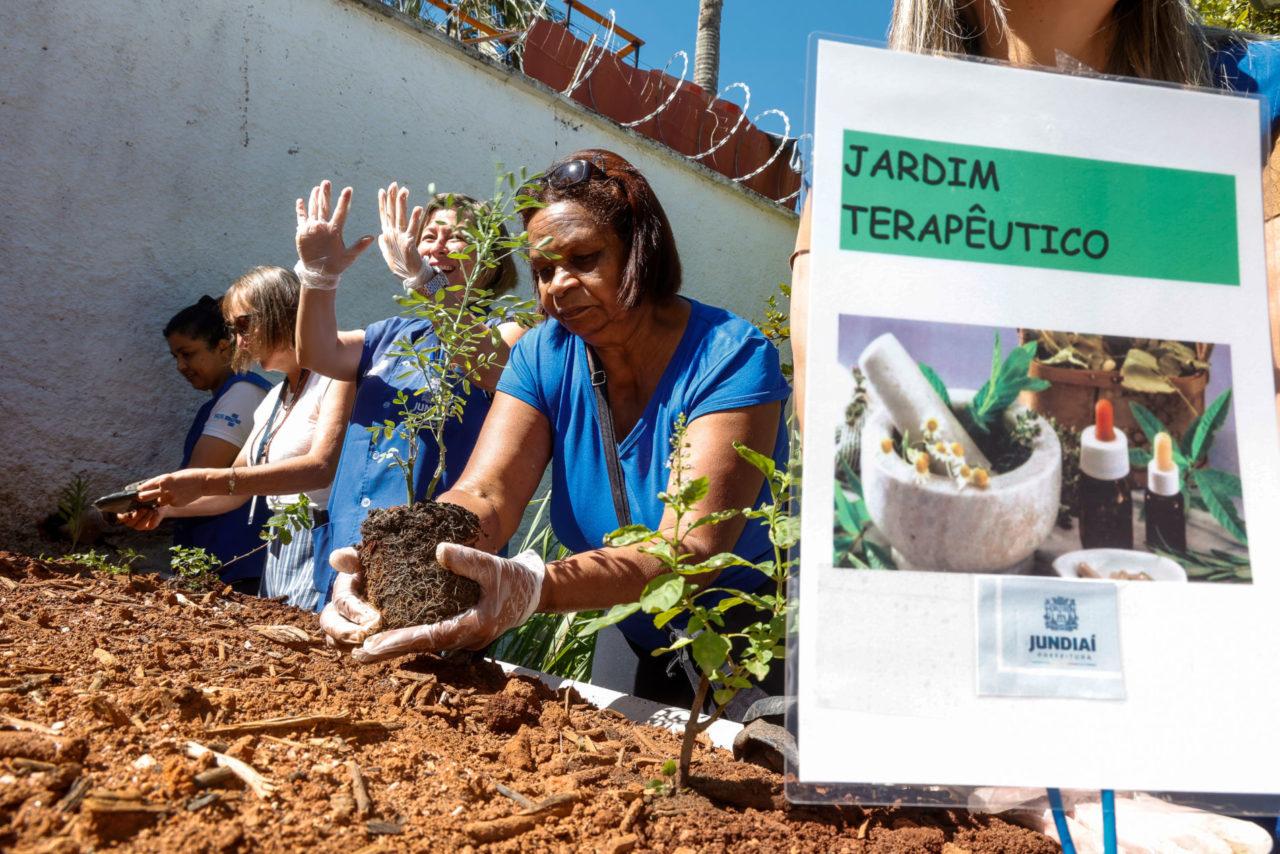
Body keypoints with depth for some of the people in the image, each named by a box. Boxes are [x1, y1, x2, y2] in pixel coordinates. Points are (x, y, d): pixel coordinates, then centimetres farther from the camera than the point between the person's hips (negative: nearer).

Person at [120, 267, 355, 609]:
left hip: (320, 549, -8)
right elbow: (238, 486, 19)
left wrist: (206, 482, -27)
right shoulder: (273, 399, 18)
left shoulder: (337, 378, -9)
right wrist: (165, 505, 2)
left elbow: (321, 468, -24)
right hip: (278, 550, 8)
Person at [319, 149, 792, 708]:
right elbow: (484, 496, -19)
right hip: (629, 651, 4)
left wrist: (530, 586, -50)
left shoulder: (730, 358, -22)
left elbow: (692, 548, -34)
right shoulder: (544, 359, -6)